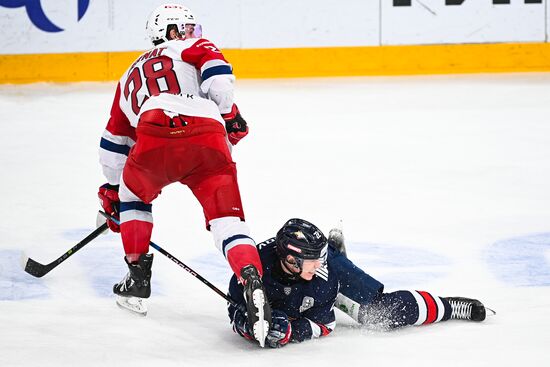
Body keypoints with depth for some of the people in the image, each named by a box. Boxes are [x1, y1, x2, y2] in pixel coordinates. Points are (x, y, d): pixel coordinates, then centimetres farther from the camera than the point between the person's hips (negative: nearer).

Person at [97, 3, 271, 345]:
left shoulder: (132, 75, 41)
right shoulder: (191, 48, 28)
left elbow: (114, 142, 46)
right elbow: (216, 70, 1)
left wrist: (112, 191, 55)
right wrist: (229, 113, 6)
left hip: (156, 135, 2)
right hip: (209, 138, -2)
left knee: (133, 195, 32)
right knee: (227, 219, -1)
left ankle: (137, 280, 31)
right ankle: (253, 281, -27)